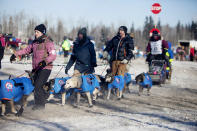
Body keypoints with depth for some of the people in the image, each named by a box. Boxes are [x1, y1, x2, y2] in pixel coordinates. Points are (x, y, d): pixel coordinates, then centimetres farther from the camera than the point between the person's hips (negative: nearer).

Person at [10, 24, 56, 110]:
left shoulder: (48, 42, -9)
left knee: (38, 85, -14)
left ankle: (40, 104, -6)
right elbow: (27, 50, 22)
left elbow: (53, 55, -17)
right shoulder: (35, 42, 14)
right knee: (35, 85, 5)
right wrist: (15, 54, 14)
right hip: (36, 68, 8)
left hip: (45, 68, -8)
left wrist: (45, 61, -32)